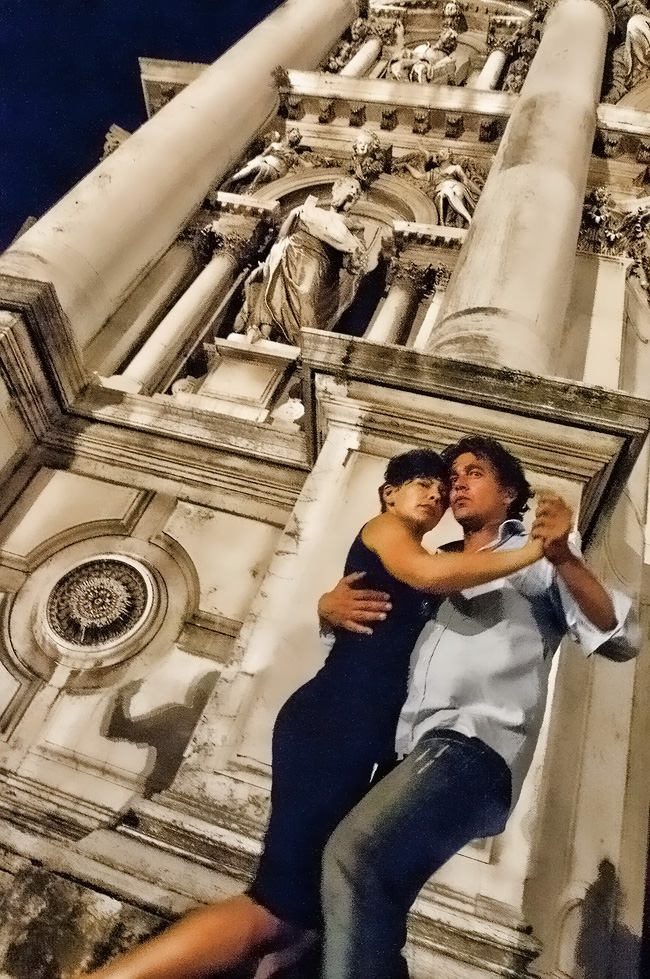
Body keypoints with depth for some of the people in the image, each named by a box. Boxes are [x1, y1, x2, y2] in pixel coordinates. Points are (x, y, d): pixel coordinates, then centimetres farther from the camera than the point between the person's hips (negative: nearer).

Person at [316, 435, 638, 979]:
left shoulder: (532, 560, 12)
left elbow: (621, 639, 0)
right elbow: (355, 608, 30)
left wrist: (564, 557, -17)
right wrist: (328, 605, 5)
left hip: (473, 747, -6)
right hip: (410, 752, 7)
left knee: (354, 856, -29)